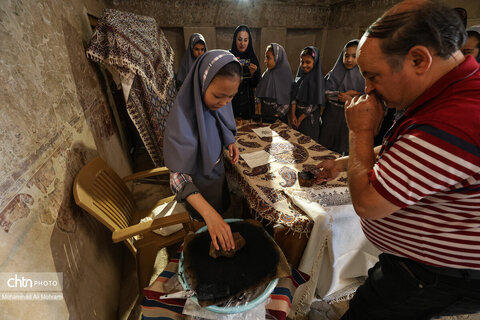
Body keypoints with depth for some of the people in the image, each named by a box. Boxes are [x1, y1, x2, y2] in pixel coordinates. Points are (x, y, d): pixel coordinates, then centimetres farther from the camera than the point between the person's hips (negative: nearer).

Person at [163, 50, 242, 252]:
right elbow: (179, 174, -40)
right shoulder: (183, 116, -38)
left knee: (222, 208, 33)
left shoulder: (220, 103, -18)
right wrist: (209, 214, -51)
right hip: (199, 180, -5)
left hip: (217, 170, 6)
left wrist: (230, 142, -15)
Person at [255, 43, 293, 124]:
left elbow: (288, 101, -11)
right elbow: (259, 95, 5)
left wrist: (277, 114, -11)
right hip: (264, 116, 4)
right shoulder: (266, 75, 3)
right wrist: (260, 112, -2)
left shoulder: (285, 75, -10)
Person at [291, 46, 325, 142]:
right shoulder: (299, 76, 5)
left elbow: (314, 104, -15)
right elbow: (294, 97, 1)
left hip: (310, 117, -5)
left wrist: (300, 119, -12)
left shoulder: (318, 79, -12)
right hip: (297, 113, 5)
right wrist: (293, 115, -8)